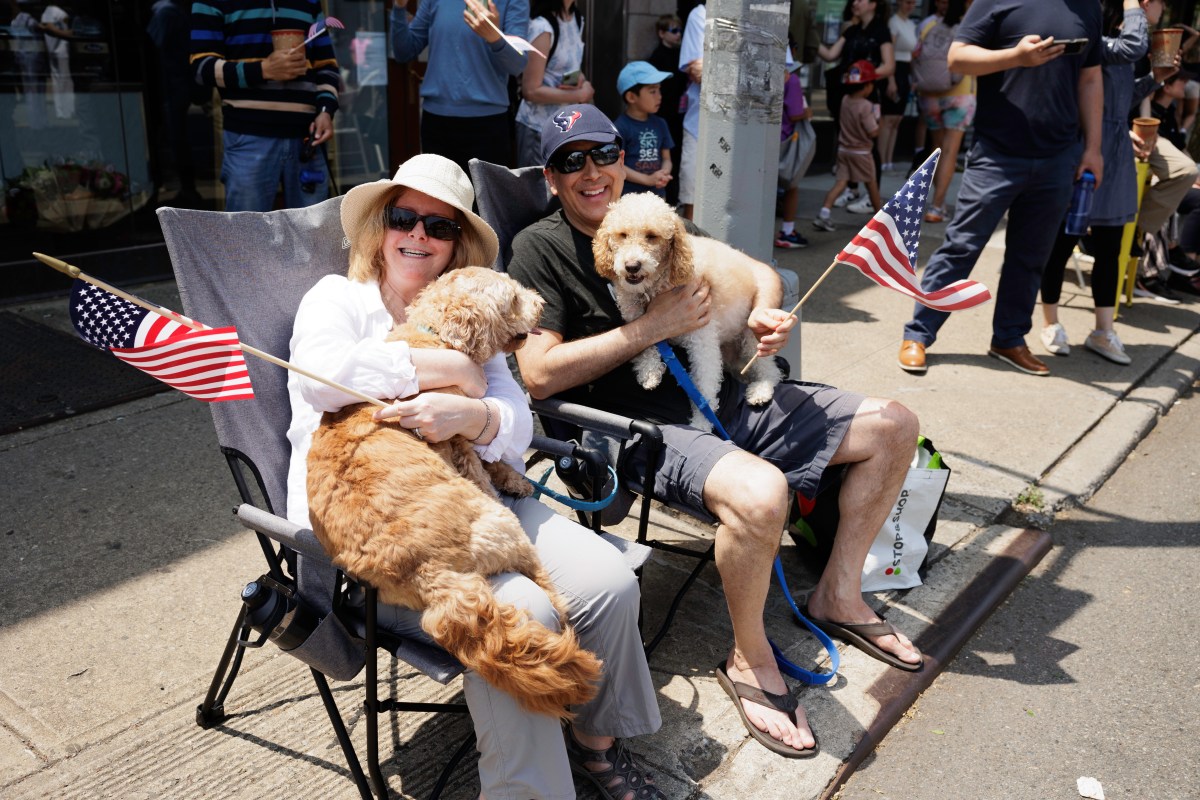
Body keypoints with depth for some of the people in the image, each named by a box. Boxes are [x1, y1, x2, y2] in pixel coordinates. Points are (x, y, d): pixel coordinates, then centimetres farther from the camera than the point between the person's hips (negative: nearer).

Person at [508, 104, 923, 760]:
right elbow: (539, 374, -15)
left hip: (726, 397, 8)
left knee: (893, 426, 5)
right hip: (647, 426, -7)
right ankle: (749, 657, -8)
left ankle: (839, 593, 18)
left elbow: (757, 270, 20)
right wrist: (651, 327, -14)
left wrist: (764, 311, -5)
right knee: (759, 492, -37)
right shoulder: (540, 247, -2)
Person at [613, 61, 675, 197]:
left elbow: (666, 158, 14)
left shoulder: (659, 124, 9)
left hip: (657, 194, 6)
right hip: (629, 195, -6)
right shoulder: (621, 126, -9)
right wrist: (648, 179, -17)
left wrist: (664, 174, -10)